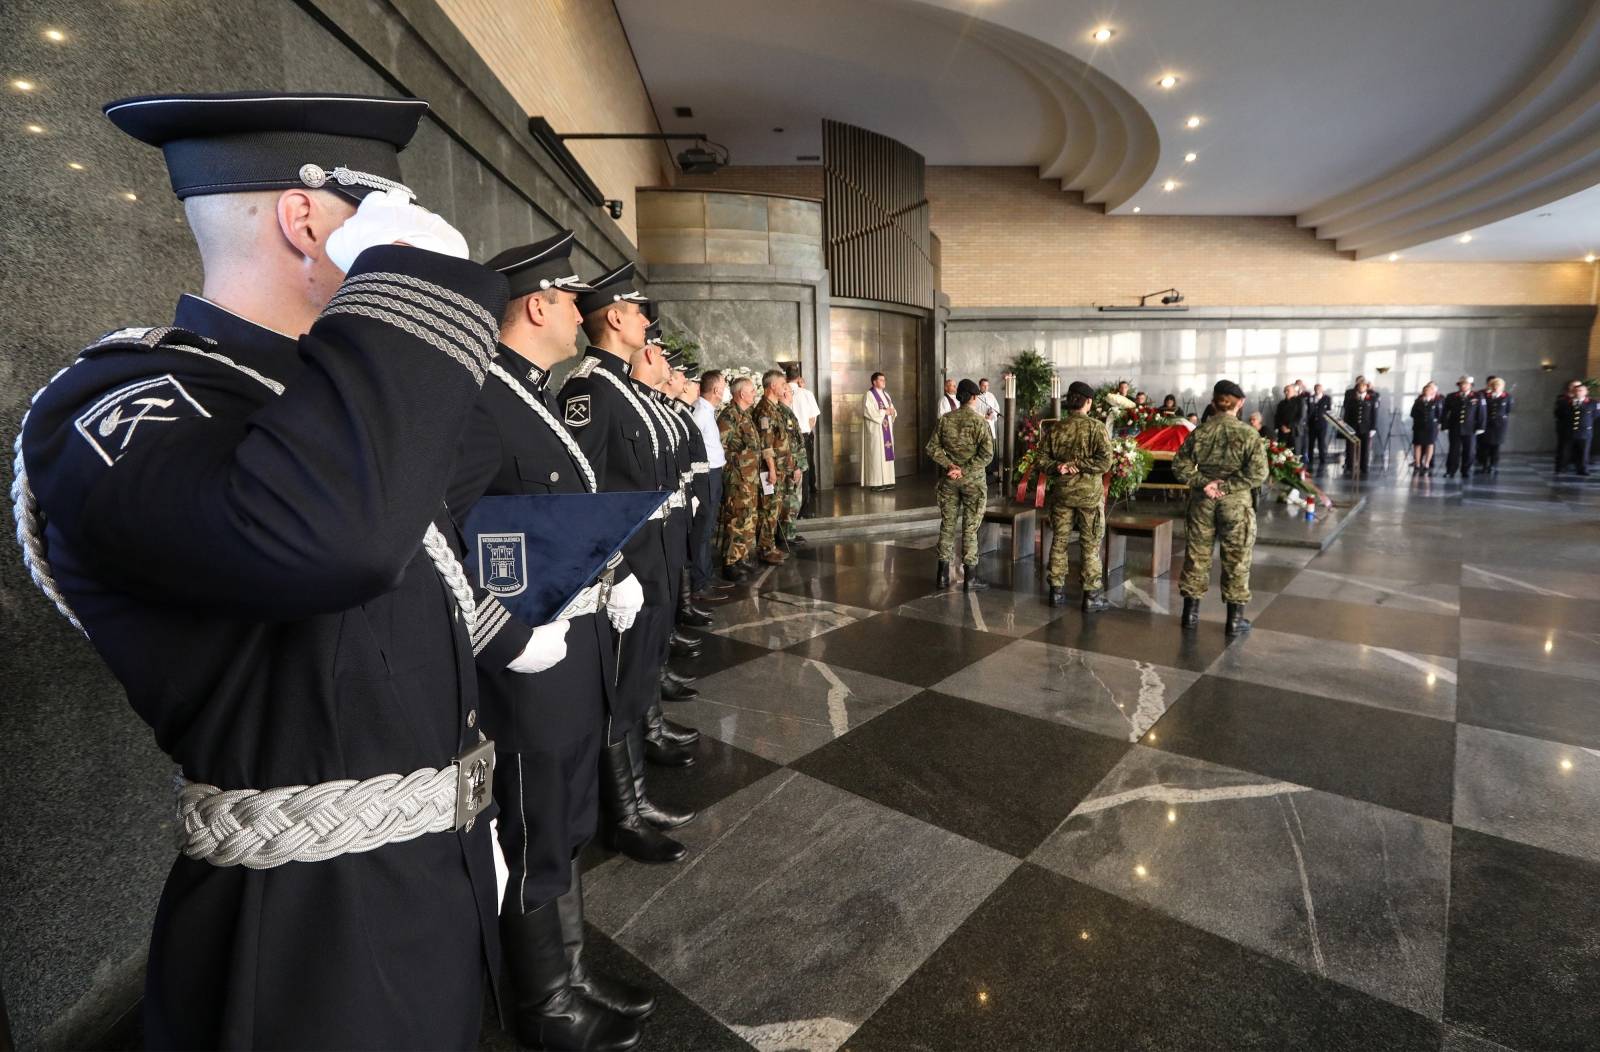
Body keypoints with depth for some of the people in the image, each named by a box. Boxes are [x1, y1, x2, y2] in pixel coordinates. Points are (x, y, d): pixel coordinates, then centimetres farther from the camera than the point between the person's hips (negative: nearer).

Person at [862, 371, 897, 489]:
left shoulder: (885, 394, 17)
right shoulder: (869, 394, -8)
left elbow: (892, 409, 19)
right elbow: (868, 411, -18)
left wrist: (891, 411, -5)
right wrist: (883, 412, -16)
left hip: (887, 428, 8)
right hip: (875, 429, -8)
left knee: (887, 453, 6)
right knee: (876, 454, -9)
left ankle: (886, 481, 10)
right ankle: (875, 482, -7)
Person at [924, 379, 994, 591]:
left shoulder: (945, 419, 0)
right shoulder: (980, 421, -10)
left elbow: (932, 448, -2)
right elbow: (987, 454, -18)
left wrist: (949, 465, -7)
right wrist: (964, 470, -15)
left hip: (949, 479, 3)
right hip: (973, 480, -3)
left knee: (947, 524, 12)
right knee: (970, 528, 3)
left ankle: (943, 574, 17)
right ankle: (970, 578, 9)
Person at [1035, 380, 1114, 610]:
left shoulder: (1054, 429, 0)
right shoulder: (1096, 428, -10)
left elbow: (1042, 461, -1)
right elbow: (1105, 462, -18)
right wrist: (1079, 465, -12)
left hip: (1061, 493, 3)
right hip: (1089, 494, -3)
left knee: (1058, 542, 13)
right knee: (1090, 545, 5)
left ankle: (1057, 591, 19)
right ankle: (1092, 596, 11)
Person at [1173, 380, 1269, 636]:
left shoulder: (1199, 432, -3)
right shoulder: (1248, 434, -9)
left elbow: (1180, 466, -4)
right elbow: (1258, 472, -15)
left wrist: (1203, 483, -6)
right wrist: (1227, 486, -11)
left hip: (1202, 501, 2)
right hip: (1236, 503, -2)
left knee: (1197, 554, 12)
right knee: (1236, 558, 8)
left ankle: (1190, 611, 20)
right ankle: (1235, 619, 15)